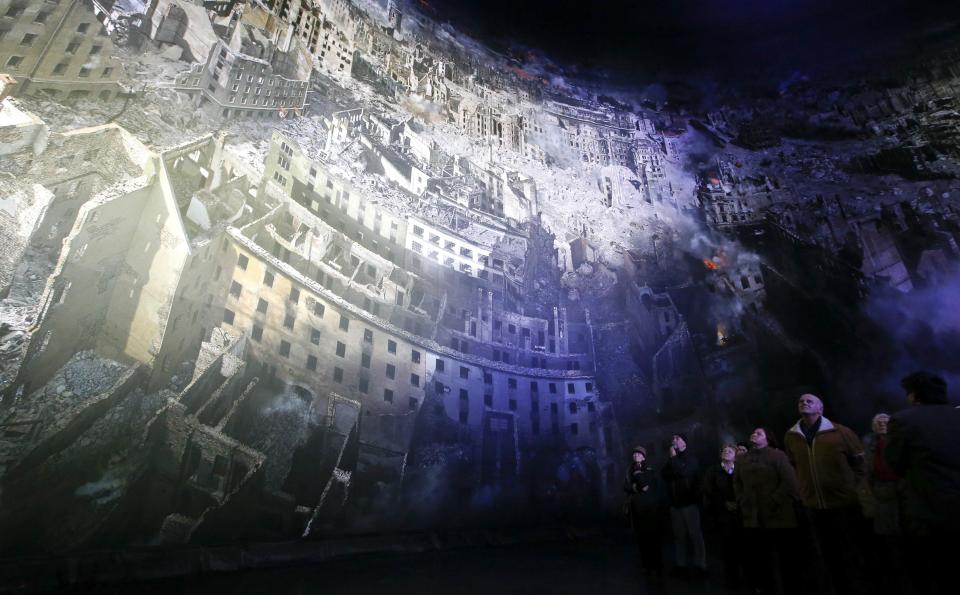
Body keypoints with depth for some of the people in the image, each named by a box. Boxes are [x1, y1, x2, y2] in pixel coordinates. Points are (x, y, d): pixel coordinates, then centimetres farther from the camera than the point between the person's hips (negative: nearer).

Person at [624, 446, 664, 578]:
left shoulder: (649, 470, -1)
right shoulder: (630, 471, 10)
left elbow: (645, 484, -17)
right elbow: (626, 487, 2)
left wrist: (637, 471, -11)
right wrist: (638, 487, -9)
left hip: (651, 508, -3)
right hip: (636, 508, 4)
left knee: (653, 538, -3)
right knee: (641, 538, 5)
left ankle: (657, 567, 6)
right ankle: (646, 565, 17)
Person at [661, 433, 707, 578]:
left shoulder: (691, 458, -1)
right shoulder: (672, 460, 14)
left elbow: (683, 471, -17)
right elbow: (664, 474, 3)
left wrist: (674, 457, -7)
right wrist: (676, 473, -10)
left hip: (689, 502, -5)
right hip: (675, 503, 5)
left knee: (695, 534, -5)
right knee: (679, 535, 6)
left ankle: (700, 566, 2)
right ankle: (682, 565, 12)